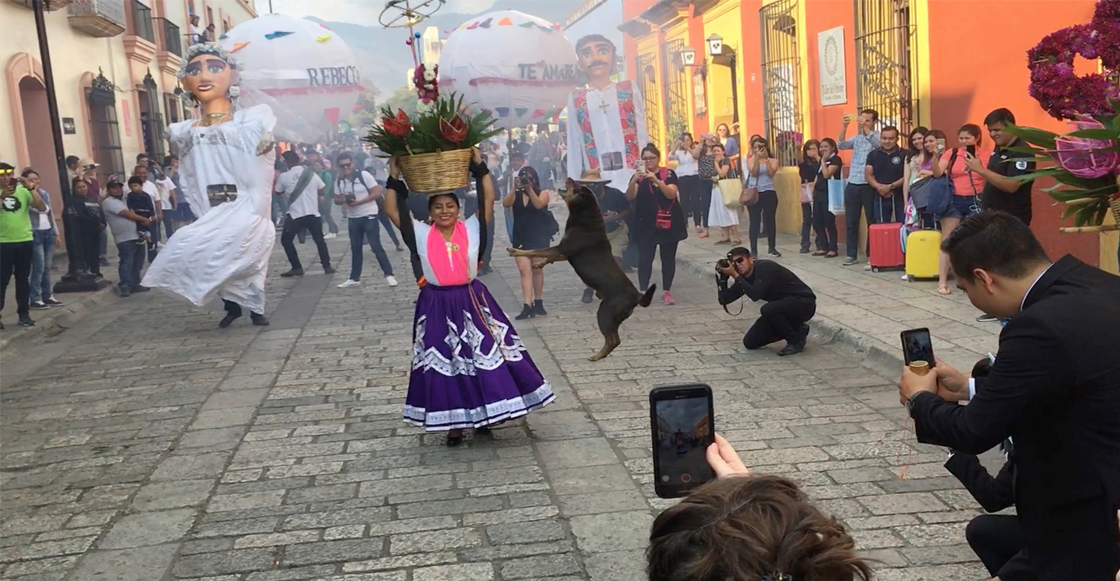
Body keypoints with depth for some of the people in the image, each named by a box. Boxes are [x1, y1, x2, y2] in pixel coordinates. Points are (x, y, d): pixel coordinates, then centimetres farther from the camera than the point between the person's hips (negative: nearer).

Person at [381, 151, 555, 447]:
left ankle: (484, 414, 19)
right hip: (437, 306, 0)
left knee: (485, 355, 3)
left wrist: (479, 166, -9)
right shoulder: (422, 234, 0)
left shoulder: (471, 229, -1)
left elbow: (489, 199, -7)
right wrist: (394, 177, -6)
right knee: (444, 363, 6)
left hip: (472, 301, 0)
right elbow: (392, 211, -3)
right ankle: (454, 422, 17)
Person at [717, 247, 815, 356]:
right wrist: (723, 276, -11)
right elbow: (724, 300, 0)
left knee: (767, 310, -37)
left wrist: (735, 275, -28)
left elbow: (755, 295, -35)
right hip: (782, 308, 9)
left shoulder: (765, 267, -23)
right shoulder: (743, 278, 1)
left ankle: (796, 340, -12)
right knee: (750, 342, 2)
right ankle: (795, 329, 14)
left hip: (803, 302, -9)